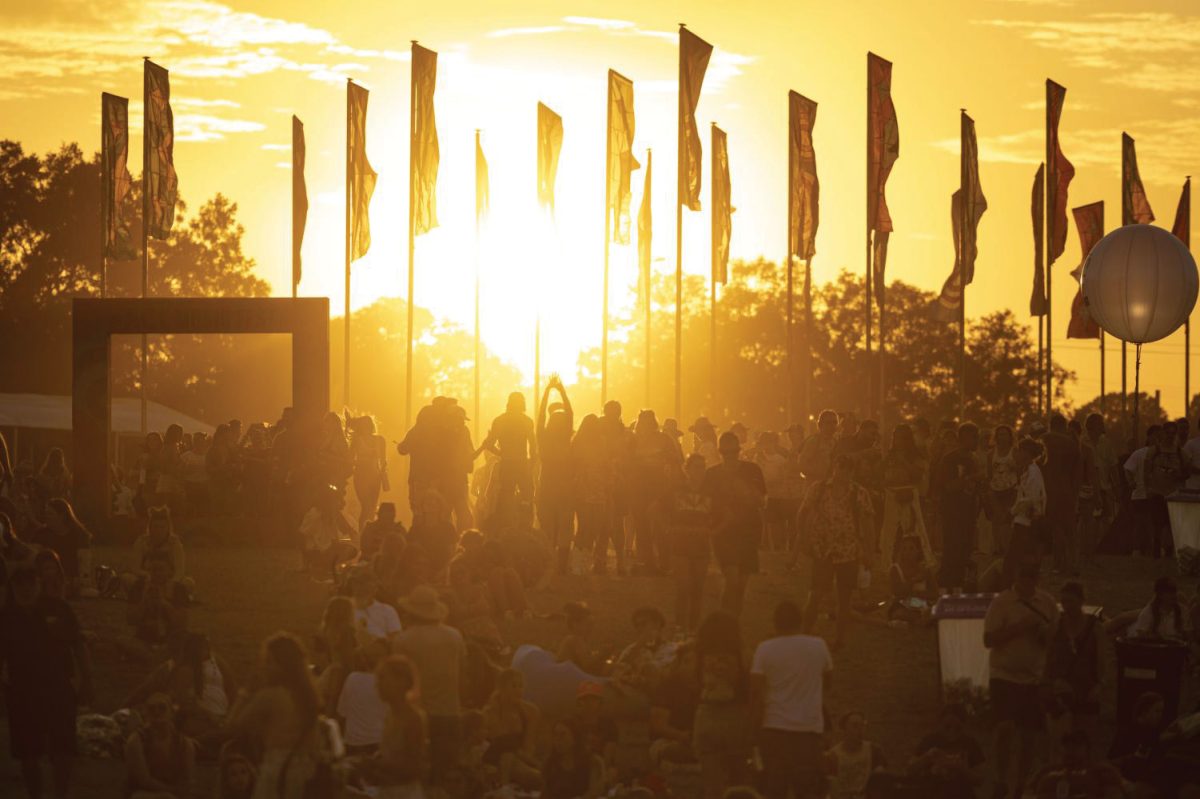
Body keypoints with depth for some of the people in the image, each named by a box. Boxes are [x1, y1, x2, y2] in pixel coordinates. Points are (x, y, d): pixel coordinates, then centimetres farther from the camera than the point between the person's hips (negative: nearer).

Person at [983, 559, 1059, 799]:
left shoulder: (1047, 603, 4)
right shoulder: (1001, 602, -6)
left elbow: (1055, 640, 8)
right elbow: (988, 639, -9)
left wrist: (1043, 633, -14)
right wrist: (1018, 628, -18)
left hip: (1033, 678, 4)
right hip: (1004, 674, -4)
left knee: (1027, 735, 7)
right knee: (1006, 726, -20)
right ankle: (1001, 779, -5)